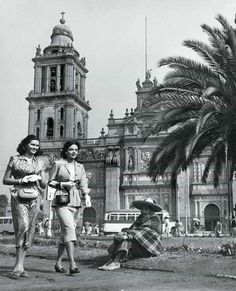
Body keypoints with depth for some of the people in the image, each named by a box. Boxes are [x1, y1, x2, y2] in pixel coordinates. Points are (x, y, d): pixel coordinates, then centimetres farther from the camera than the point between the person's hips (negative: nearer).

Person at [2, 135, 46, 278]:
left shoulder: (40, 162, 14)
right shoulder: (15, 159, 5)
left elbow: (44, 185, 16)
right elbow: (5, 180, 6)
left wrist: (38, 178, -5)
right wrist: (21, 180, -8)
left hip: (35, 198, 4)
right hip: (19, 196, -4)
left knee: (30, 230, 1)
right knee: (23, 226, -20)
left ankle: (20, 266, 9)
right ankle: (18, 265, -16)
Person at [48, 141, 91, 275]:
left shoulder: (80, 167, 15)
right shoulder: (58, 164, 2)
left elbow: (83, 183, 8)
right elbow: (50, 182, 5)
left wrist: (86, 195, -10)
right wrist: (63, 184, -11)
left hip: (75, 201, 5)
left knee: (66, 232, 8)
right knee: (69, 228, -20)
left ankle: (58, 263, 19)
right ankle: (72, 263, -24)